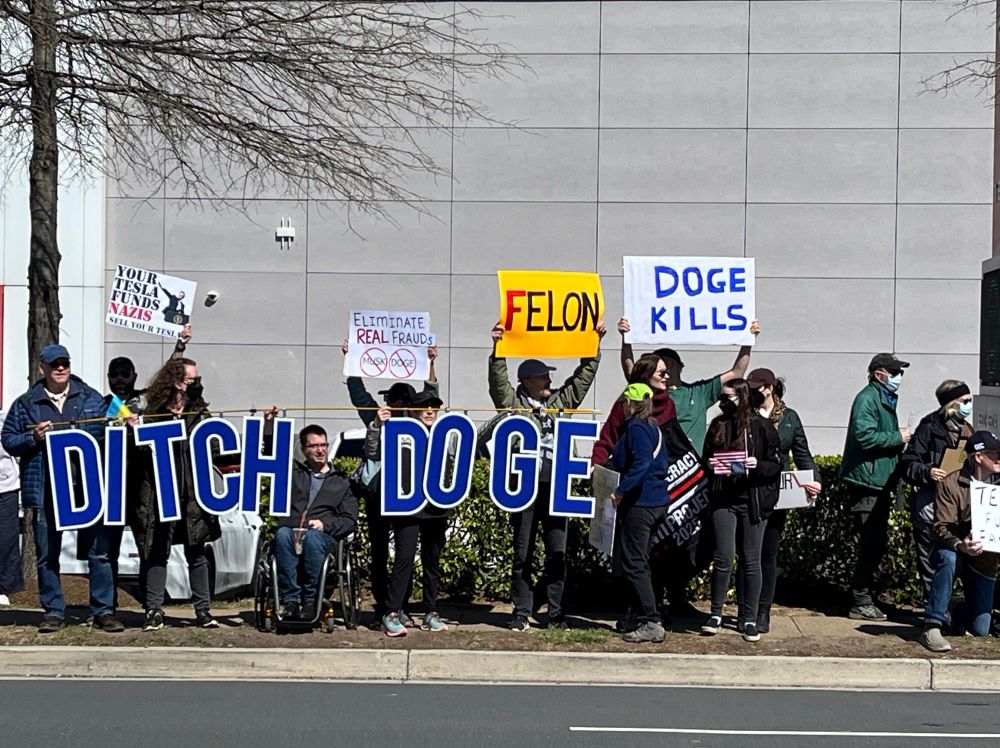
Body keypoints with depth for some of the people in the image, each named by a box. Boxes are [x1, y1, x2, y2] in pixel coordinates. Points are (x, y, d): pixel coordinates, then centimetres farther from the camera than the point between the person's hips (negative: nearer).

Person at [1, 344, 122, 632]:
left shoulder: (91, 398, 9)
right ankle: (54, 612, 17)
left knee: (98, 551, -1)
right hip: (45, 491, 1)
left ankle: (103, 611, 6)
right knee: (47, 555, 6)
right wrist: (33, 438, -9)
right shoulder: (26, 404, 8)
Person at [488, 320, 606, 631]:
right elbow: (498, 381, -13)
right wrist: (498, 350, -25)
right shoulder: (514, 403, 1)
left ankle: (556, 613, 12)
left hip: (555, 488, 4)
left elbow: (583, 377, 16)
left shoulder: (560, 401, 13)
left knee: (558, 553, 5)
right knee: (523, 555, 4)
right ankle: (522, 612, 10)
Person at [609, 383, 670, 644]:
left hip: (640, 502, -10)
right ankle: (645, 618, 19)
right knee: (640, 562, 16)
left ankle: (651, 623, -8)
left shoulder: (636, 428, -13)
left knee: (632, 563, -6)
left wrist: (621, 490, -24)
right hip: (657, 501, 10)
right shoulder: (653, 427, 14)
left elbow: (642, 463, -26)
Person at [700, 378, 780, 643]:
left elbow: (777, 465, 1)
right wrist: (710, 466, -2)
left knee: (751, 560, 3)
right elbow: (706, 460, 19)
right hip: (723, 499, 2)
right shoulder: (718, 426, 10)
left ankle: (749, 619, 12)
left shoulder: (761, 427, 0)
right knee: (724, 557, -5)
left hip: (753, 500, -2)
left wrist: (758, 465, -17)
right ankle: (716, 614, 10)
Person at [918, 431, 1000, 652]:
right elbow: (941, 527, -19)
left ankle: (959, 613, 39)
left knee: (980, 630, -1)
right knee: (948, 559, -41)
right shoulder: (950, 484, -11)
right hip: (955, 552, -3)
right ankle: (931, 628, -34)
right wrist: (960, 545, -39)